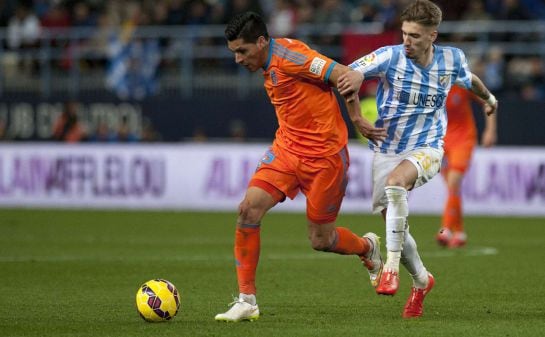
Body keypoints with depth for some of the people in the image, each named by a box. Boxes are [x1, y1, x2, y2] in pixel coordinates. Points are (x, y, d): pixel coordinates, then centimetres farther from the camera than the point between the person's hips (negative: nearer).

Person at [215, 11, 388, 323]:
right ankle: (247, 301, -7)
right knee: (249, 209, -12)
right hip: (287, 149, 8)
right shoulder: (270, 66, 9)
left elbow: (343, 75, -24)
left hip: (324, 155, -8)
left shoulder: (287, 55, -19)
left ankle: (368, 248, 38)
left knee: (321, 240, 2)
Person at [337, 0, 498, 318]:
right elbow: (348, 75, -15)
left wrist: (488, 97, 38)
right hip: (386, 149, 2)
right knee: (395, 227, 1)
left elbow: (469, 78, 19)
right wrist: (356, 117, -21)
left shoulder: (452, 59, -5)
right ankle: (421, 281, 30)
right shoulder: (391, 56, -13)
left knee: (395, 181, -35)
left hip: (426, 148, -2)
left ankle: (392, 267, -30)